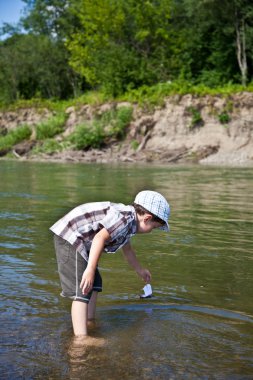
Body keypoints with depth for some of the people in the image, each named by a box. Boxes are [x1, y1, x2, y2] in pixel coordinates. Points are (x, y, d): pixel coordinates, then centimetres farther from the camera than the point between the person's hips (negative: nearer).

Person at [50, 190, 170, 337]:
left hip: (77, 241, 11)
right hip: (69, 238, -11)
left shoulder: (129, 223, 13)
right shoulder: (125, 218, -20)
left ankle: (89, 324, 27)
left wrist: (140, 270, 46)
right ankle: (81, 338, -18)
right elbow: (100, 237, -33)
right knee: (82, 290, -15)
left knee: (95, 283, 21)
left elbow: (127, 249, 32)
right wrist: (90, 269, -37)